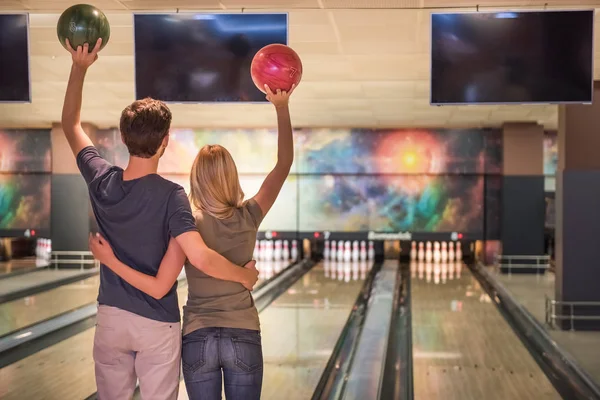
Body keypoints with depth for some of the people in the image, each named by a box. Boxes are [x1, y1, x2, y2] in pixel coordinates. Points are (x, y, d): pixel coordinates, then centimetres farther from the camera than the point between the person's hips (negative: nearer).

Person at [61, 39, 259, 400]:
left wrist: (80, 68, 8)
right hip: (157, 324, -4)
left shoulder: (101, 181, -6)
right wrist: (244, 275, -12)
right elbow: (202, 259, -29)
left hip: (111, 318, 4)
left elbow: (71, 126, 10)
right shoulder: (170, 195, -19)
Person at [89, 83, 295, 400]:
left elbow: (158, 288, -18)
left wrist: (110, 260, -14)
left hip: (198, 340, -1)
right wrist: (282, 108, -3)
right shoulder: (248, 218, -7)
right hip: (244, 339, 1)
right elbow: (284, 165, 1)